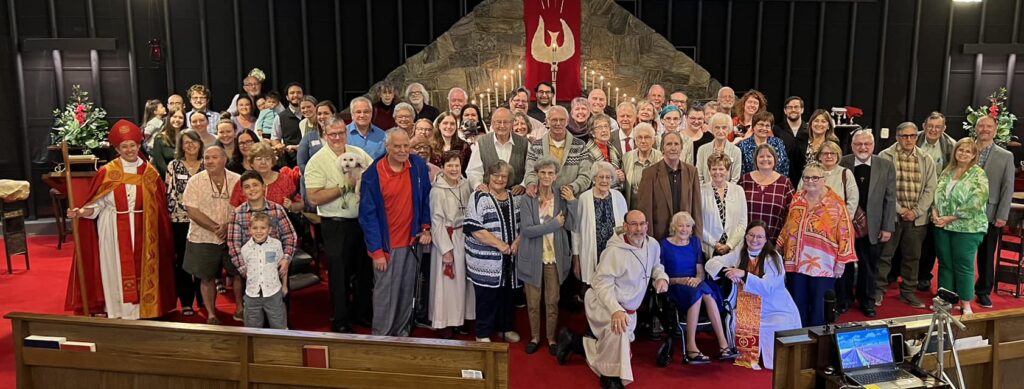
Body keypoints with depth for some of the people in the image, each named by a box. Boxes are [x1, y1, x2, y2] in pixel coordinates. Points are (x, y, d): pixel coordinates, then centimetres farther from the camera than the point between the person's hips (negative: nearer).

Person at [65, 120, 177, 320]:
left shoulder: (149, 172, 3)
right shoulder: (107, 172, -3)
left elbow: (159, 206, 5)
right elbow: (98, 204, -3)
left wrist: (158, 231, 0)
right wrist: (81, 212, -21)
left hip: (141, 229, 1)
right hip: (114, 229, -1)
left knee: (140, 269, 6)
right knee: (116, 269, 3)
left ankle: (140, 310, 16)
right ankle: (118, 313, 12)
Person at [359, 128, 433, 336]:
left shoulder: (419, 166, -3)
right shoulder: (373, 173, -12)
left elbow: (426, 199, 9)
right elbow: (368, 214, -11)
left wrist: (426, 228, 0)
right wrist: (376, 250, -13)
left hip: (411, 241, 3)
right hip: (387, 244, -3)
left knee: (407, 292, 14)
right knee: (385, 294, 4)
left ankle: (402, 333, 30)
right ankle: (381, 336, 20)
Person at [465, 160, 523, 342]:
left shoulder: (514, 197, 11)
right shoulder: (479, 197, -7)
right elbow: (473, 227, -16)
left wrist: (517, 242, -4)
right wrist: (499, 244, -17)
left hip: (509, 258, 5)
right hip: (486, 259, -5)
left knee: (506, 294, 14)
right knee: (487, 297, 1)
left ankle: (506, 327, 31)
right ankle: (483, 333, 15)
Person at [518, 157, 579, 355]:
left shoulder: (562, 198, 1)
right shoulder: (527, 200, -5)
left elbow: (573, 226, -7)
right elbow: (527, 229, -15)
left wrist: (572, 202, -15)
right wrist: (555, 224, -14)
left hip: (554, 257, 1)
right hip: (533, 258, -1)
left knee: (552, 302, 8)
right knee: (533, 301, 10)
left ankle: (551, 338, 25)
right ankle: (535, 337, 28)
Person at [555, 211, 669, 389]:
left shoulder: (653, 244, -4)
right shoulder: (615, 251, -26)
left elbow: (656, 265, 16)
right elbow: (603, 284, -28)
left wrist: (662, 277, -8)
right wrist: (616, 310, -44)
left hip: (629, 309, 8)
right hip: (603, 303, -8)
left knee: (619, 351, 15)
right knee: (617, 327, -40)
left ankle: (573, 342, 33)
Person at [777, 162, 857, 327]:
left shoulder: (835, 203, -7)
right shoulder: (797, 199, 7)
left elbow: (845, 234, -7)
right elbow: (788, 227, 17)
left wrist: (841, 261, -9)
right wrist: (779, 249, 17)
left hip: (823, 265, -4)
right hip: (796, 263, 4)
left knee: (819, 310, 6)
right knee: (798, 307, 12)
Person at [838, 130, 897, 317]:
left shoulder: (886, 166, -2)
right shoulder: (842, 164, -6)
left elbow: (890, 199, 0)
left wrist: (887, 227, -3)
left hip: (872, 226, 1)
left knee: (869, 266, 13)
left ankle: (867, 301, 32)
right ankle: (844, 299, 29)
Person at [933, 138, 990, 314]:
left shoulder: (978, 174, -6)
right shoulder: (946, 171, 10)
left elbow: (975, 203, -15)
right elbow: (937, 194, 11)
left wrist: (950, 218, -16)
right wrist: (935, 212, -8)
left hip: (967, 228, -5)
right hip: (942, 226, 5)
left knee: (964, 266, 2)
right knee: (945, 264, 11)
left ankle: (966, 304, 13)